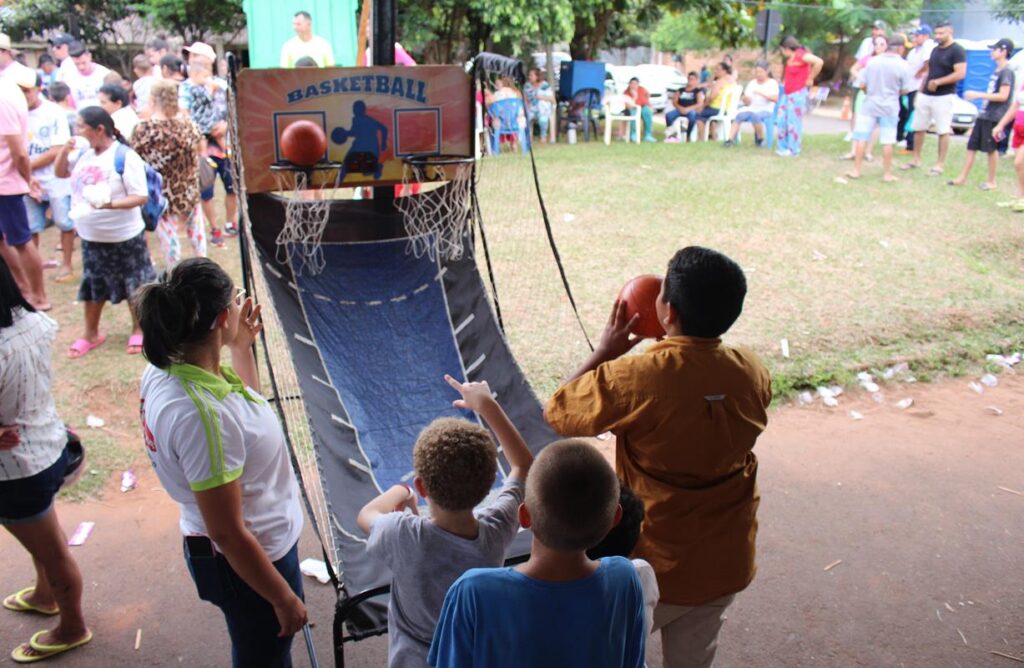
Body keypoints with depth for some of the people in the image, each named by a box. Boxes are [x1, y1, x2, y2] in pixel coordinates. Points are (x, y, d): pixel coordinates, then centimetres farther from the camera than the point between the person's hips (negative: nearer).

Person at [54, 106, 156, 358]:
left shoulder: (125, 157, -17)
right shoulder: (85, 154, 3)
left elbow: (140, 197, -20)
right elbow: (61, 172, 19)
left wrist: (110, 204, -33)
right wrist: (65, 149, 2)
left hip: (124, 237, -7)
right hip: (90, 237, 7)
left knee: (133, 284, 8)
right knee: (92, 285, 17)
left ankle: (138, 330, 26)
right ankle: (91, 333, 31)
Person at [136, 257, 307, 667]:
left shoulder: (164, 370, -8)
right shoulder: (201, 414, -35)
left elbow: (247, 410, 14)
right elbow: (228, 534, -26)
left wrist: (242, 348, 11)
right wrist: (284, 598, -15)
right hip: (247, 561, -8)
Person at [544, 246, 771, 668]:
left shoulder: (636, 379, -27)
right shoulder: (753, 374, -11)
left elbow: (557, 412, -11)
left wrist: (605, 351, -4)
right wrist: (677, 346, 7)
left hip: (652, 566, -5)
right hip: (726, 566, 5)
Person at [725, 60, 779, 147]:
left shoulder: (772, 83, 3)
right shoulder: (752, 83, 16)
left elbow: (775, 98, -14)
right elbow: (747, 102, 11)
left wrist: (761, 94, -24)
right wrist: (745, 99, -13)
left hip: (765, 110, -4)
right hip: (752, 108, 4)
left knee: (755, 116, -37)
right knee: (739, 115, -27)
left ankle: (760, 139, -16)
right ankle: (731, 139, -35)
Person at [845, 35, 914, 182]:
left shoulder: (872, 61, -2)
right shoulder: (902, 65, -8)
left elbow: (862, 84, 0)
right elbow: (905, 89, -5)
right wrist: (893, 92, 15)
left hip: (870, 105, 2)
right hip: (889, 107, -2)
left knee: (862, 138, 7)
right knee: (887, 142, 3)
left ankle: (856, 170, 8)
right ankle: (887, 174, 7)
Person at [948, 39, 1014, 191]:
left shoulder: (1006, 72, -13)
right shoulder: (996, 71, 14)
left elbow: (1003, 96, -20)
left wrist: (978, 95, -19)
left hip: (994, 118, -8)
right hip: (984, 115, 8)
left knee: (991, 149, 0)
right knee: (972, 146, 7)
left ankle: (991, 181, 11)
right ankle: (962, 178, 12)